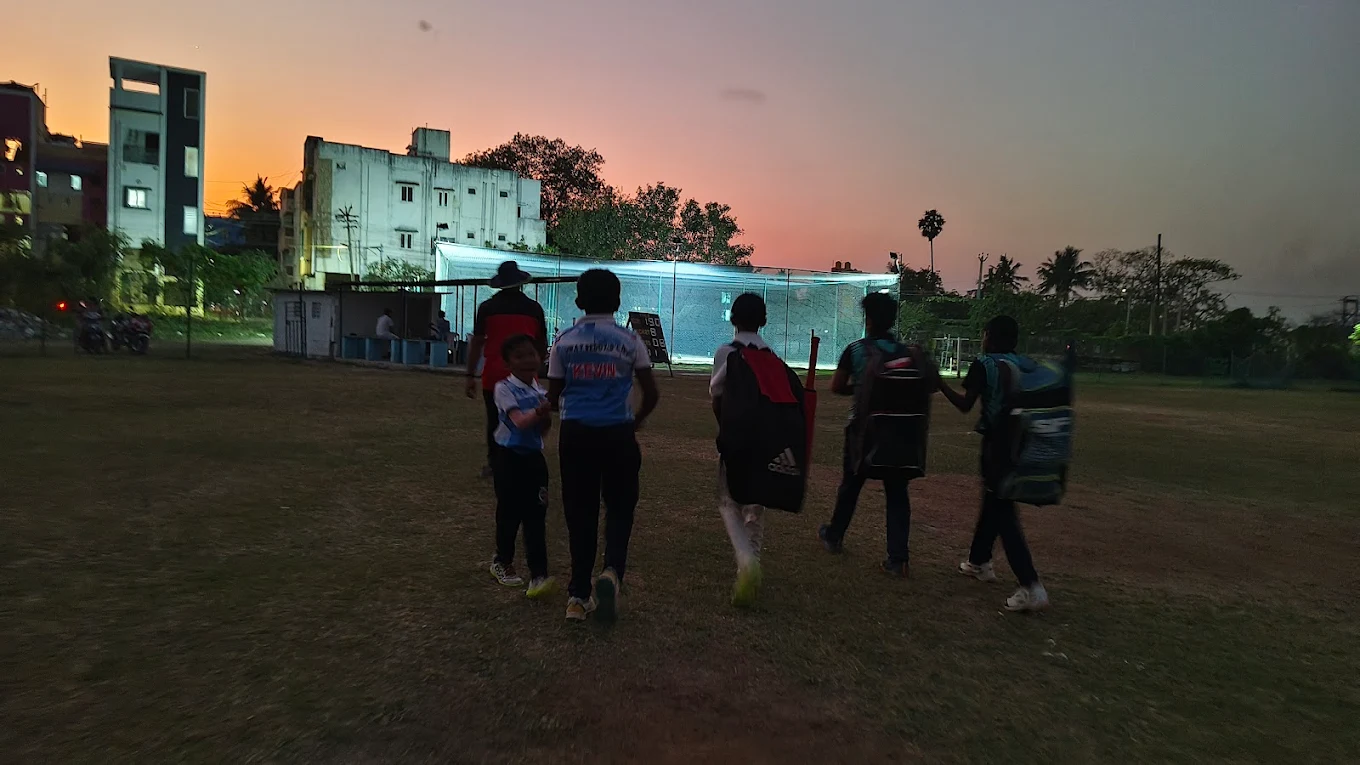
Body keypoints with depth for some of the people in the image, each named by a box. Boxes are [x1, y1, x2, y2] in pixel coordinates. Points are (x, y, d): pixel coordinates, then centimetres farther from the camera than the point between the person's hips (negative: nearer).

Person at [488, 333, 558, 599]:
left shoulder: (540, 391, 7)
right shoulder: (504, 389, -12)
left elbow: (543, 429, 7)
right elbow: (520, 422, -26)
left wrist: (546, 413, -13)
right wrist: (539, 411, -45)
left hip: (534, 457, 5)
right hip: (510, 458, -4)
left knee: (536, 515, -1)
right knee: (509, 513, 8)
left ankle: (538, 575, -1)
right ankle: (503, 562, 32)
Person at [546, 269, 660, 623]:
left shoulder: (564, 340, 4)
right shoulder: (629, 340, 0)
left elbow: (553, 397, 7)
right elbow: (651, 394, 1)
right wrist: (637, 420, 20)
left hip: (575, 434, 2)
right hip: (617, 434, -1)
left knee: (580, 512, 9)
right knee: (619, 507, 12)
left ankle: (579, 594, 13)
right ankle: (612, 571, -11)